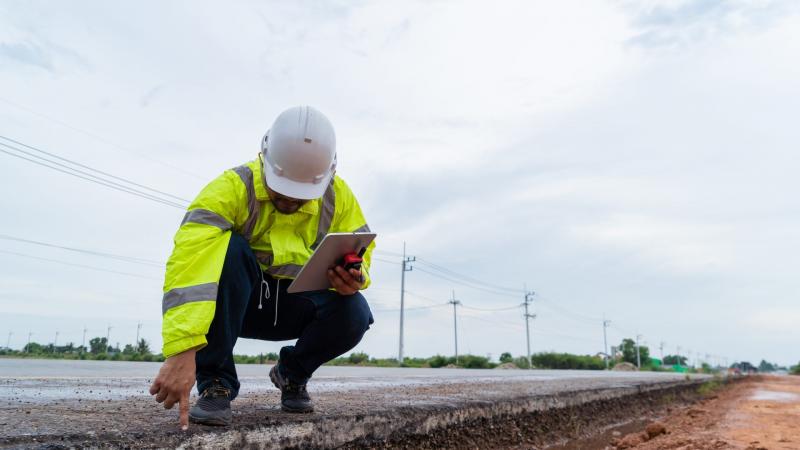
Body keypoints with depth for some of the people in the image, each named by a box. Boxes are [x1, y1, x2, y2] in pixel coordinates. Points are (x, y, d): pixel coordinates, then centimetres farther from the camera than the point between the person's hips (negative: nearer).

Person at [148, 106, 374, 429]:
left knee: (354, 313, -27)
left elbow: (359, 250, -3)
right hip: (234, 302, -2)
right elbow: (189, 261, -40)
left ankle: (292, 373, 7)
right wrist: (182, 351, -51)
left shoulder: (338, 196, -12)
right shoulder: (233, 187, -27)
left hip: (296, 305, 3)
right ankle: (215, 382, -18)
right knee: (226, 248, -34)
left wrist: (353, 278, -29)